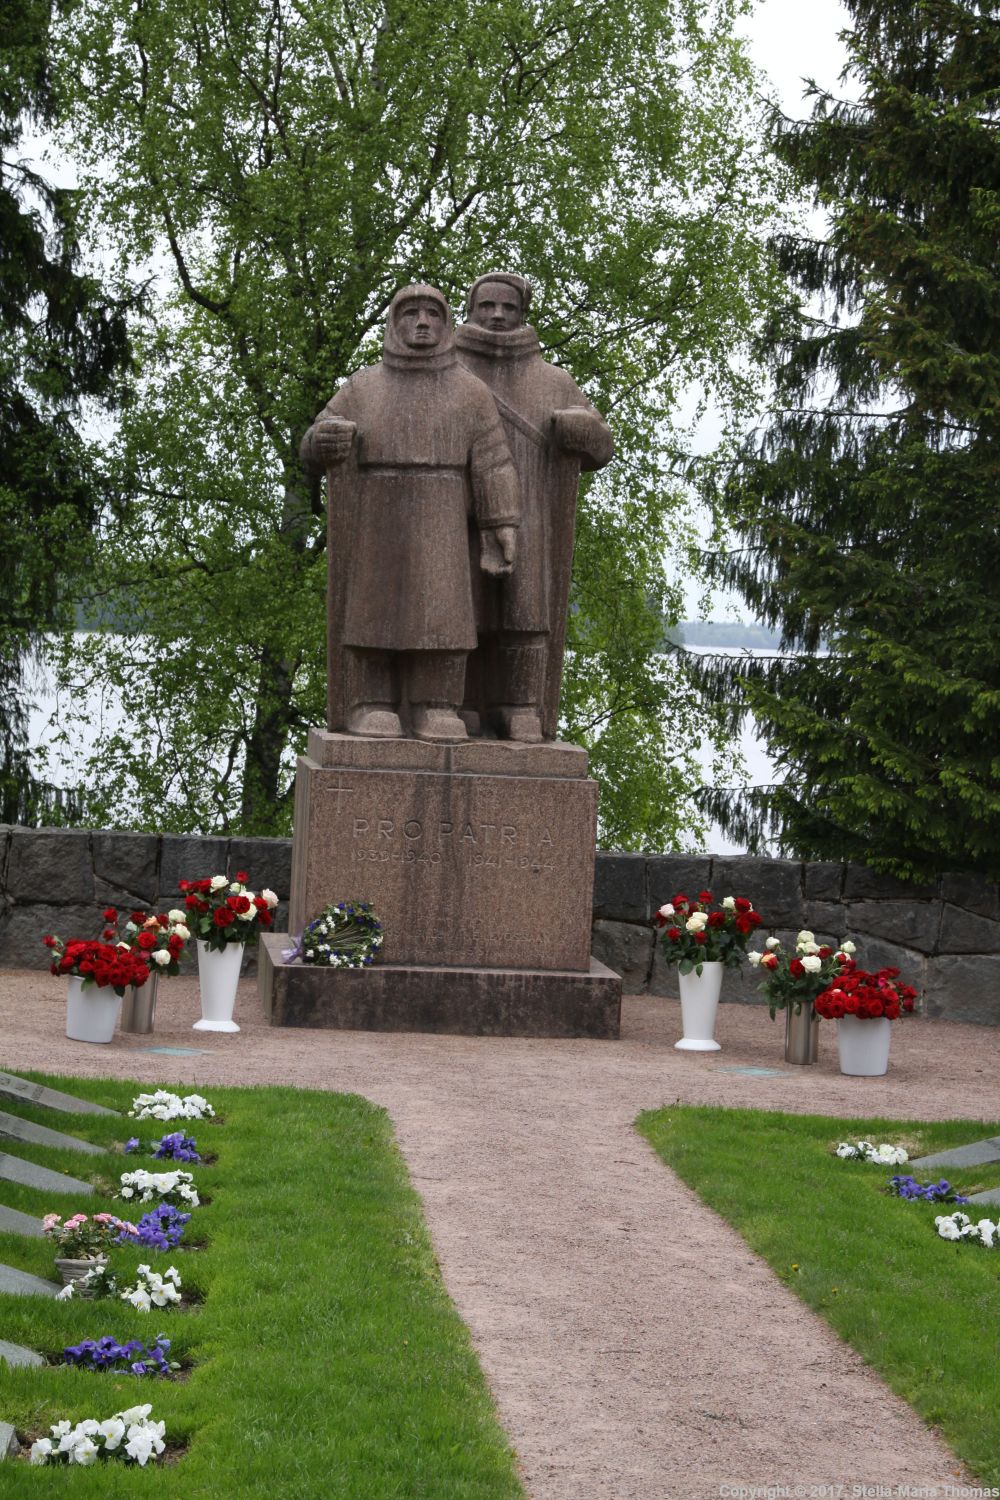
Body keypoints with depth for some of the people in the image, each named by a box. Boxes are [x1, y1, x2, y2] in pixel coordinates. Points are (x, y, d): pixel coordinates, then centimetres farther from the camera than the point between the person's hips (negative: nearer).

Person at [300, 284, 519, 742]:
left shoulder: (470, 393, 6)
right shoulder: (362, 389, 8)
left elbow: (491, 464, 1)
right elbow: (315, 451, 4)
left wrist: (505, 526, -8)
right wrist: (326, 437, -19)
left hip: (436, 526, 0)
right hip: (375, 522, 0)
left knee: (439, 613, -7)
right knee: (373, 609, -5)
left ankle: (433, 711, -4)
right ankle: (371, 707, -1)